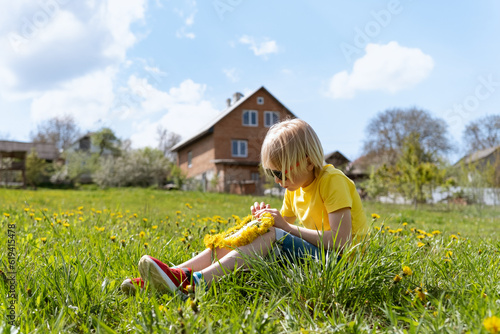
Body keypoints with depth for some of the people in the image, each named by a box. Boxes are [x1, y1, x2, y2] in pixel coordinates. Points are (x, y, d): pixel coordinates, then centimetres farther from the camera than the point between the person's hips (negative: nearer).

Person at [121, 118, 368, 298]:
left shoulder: (332, 180, -16)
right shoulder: (295, 187, 9)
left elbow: (340, 240, -24)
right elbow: (286, 226, 14)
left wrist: (285, 226, -22)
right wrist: (268, 217, -9)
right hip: (315, 251, 8)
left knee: (272, 237, -33)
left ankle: (193, 283, -39)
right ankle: (176, 274, -20)